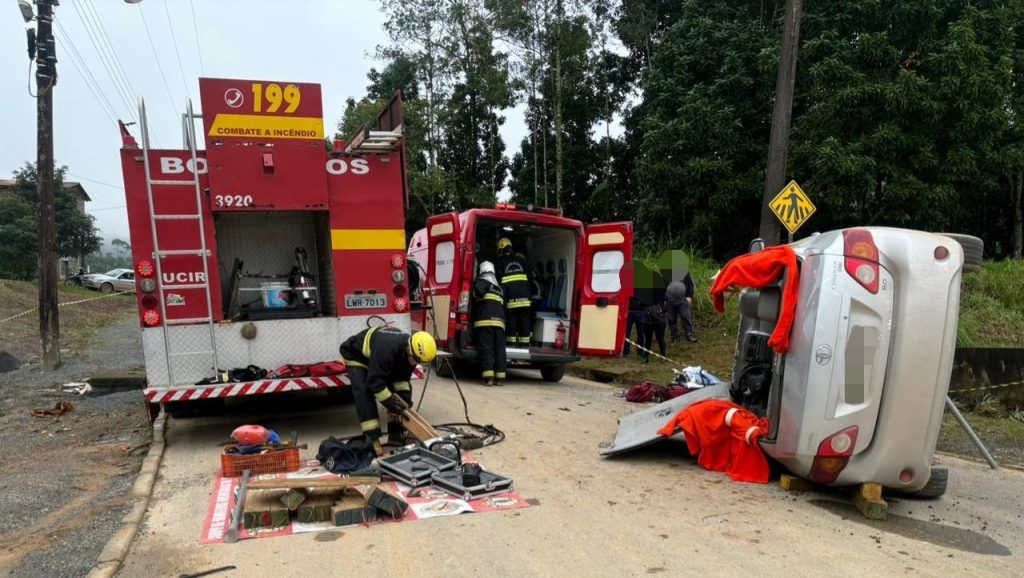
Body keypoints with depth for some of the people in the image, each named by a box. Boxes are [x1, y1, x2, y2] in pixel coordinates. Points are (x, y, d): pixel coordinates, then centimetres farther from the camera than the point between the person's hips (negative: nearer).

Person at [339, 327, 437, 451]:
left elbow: (402, 378, -10)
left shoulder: (410, 351, -22)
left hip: (384, 358, 7)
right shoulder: (386, 349, -46)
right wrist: (392, 405, -36)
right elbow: (374, 380, -41)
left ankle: (395, 434, 6)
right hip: (356, 355, -6)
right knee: (364, 393, -25)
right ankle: (372, 440, -21)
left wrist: (405, 401, -20)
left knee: (404, 391, -2)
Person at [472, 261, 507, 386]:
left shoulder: (482, 280, 6)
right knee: (499, 348, 4)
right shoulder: (499, 287, 27)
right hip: (499, 320, 6)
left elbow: (479, 291, -14)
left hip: (485, 320, -5)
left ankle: (488, 377, -14)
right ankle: (500, 377, 1)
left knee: (486, 348, -7)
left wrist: (476, 295, 3)